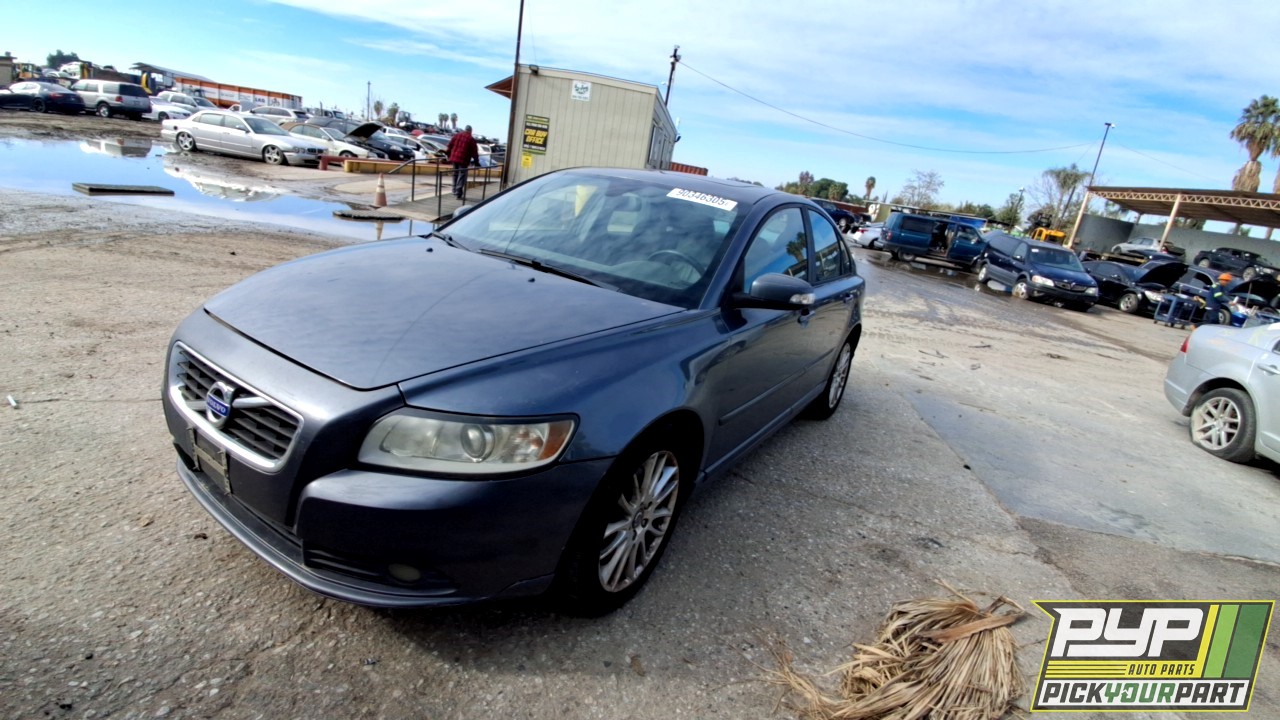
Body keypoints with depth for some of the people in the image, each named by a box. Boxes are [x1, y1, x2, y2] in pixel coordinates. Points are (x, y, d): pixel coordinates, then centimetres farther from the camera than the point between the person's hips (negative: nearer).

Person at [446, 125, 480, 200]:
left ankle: (455, 192, 24)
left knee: (455, 174, 18)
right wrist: (476, 160, 6)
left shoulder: (457, 135, 9)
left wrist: (449, 154, 27)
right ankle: (458, 194, -6)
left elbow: (450, 145, 14)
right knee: (462, 176, -1)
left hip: (454, 158, 5)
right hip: (463, 160, -5)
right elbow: (474, 151, -6)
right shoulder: (471, 139, -7)